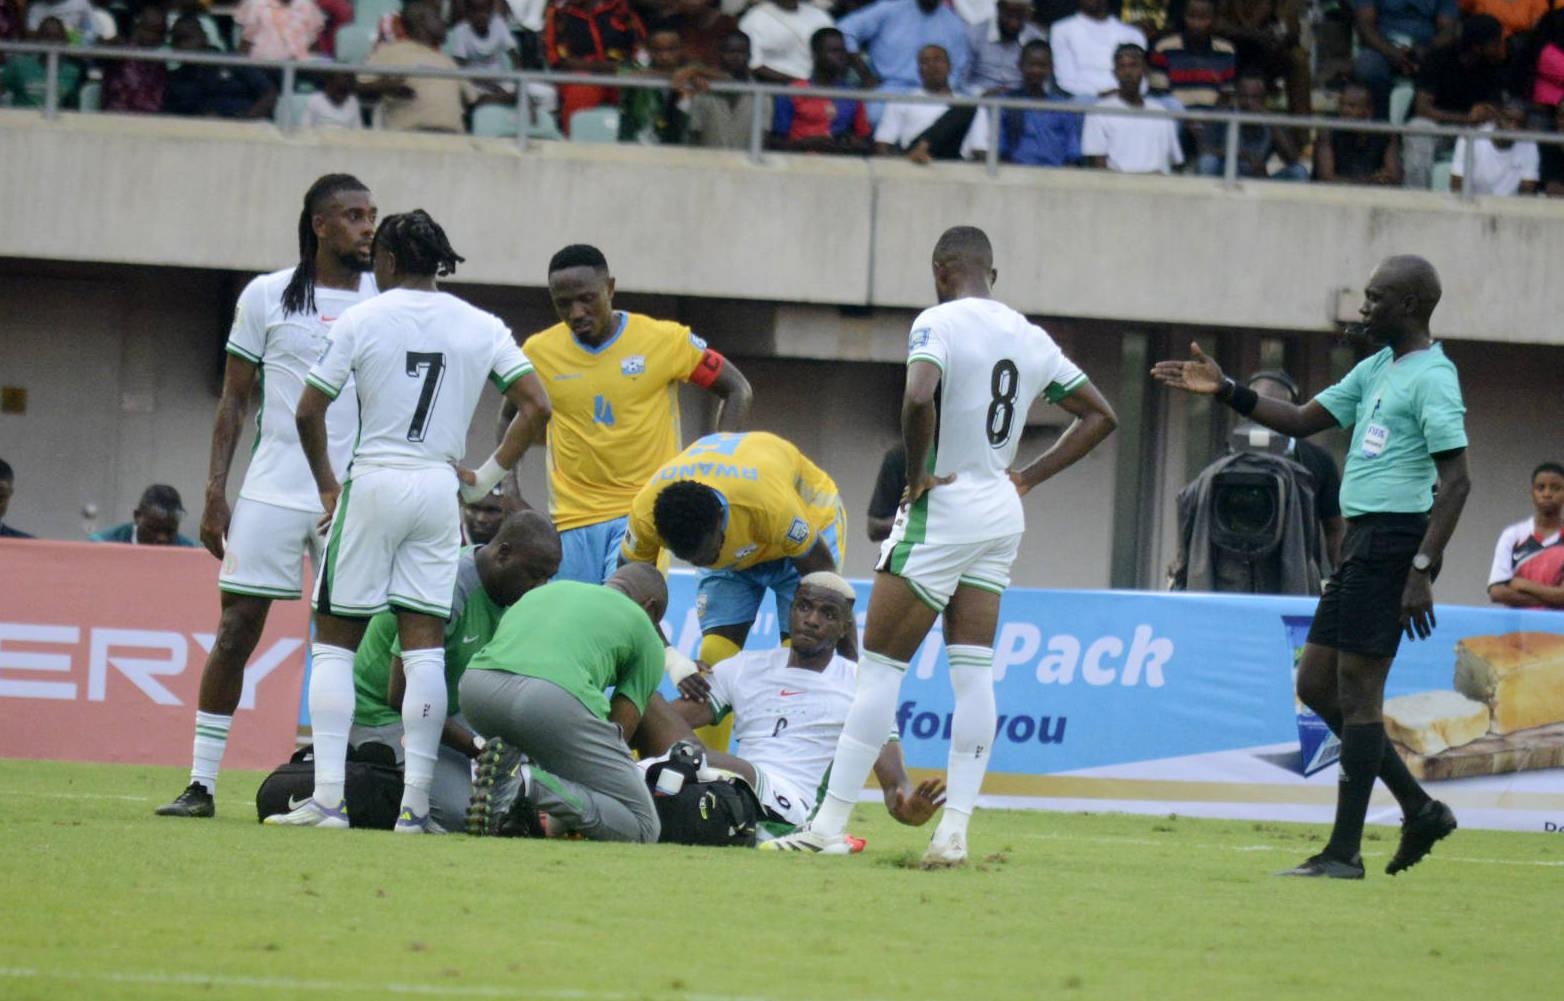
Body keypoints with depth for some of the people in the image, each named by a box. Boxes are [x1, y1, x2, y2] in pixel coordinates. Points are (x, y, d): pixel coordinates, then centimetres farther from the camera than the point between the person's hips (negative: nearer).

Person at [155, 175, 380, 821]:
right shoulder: (267, 296, 4)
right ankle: (201, 784, 1)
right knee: (236, 633, -3)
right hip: (272, 494, -1)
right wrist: (215, 492, 1)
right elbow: (235, 400, 8)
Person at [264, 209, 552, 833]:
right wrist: (489, 476, 9)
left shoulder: (361, 321, -2)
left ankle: (328, 797, -6)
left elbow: (309, 412, -3)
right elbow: (536, 406, 2)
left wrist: (328, 485, 10)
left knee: (334, 639, 4)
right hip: (440, 489, 3)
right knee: (424, 643, 3)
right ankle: (415, 803, -2)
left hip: (373, 483, -3)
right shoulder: (480, 328, 6)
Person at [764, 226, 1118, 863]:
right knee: (973, 673, 5)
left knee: (881, 666, -3)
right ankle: (955, 829, 1)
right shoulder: (1029, 337, 10)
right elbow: (1099, 416, 17)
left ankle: (829, 826, -3)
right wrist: (1028, 478, 14)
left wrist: (916, 474, -16)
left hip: (943, 507, -7)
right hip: (1002, 515, 7)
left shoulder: (939, 322, -12)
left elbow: (919, 398, -31)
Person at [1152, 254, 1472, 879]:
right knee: (1316, 685, 10)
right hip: (1362, 542, 10)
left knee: (1357, 690, -9)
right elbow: (1304, 421, 26)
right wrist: (1226, 392, 15)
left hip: (1392, 539, -10)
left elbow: (1455, 481, -18)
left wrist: (1423, 570, -23)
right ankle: (1420, 809, 15)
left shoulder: (1431, 378, -11)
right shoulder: (1376, 370, 18)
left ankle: (1344, 851, -7)